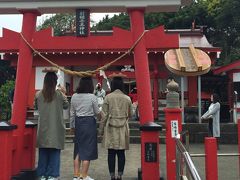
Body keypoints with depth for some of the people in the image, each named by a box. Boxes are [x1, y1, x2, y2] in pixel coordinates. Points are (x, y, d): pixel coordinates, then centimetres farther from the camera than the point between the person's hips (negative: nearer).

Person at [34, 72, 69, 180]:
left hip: (43, 127, 2)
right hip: (56, 128, -2)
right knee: (54, 151, 7)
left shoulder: (38, 94, -4)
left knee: (43, 151, 11)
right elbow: (66, 106, 6)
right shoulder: (59, 94, -10)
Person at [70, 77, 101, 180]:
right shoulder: (92, 97, -11)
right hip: (89, 122, -4)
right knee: (87, 149, 4)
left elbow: (72, 113, 7)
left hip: (78, 123, 5)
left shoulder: (74, 96, 1)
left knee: (78, 149, 14)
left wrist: (72, 126, 18)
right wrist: (101, 117, 19)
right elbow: (97, 113, -3)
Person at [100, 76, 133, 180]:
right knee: (121, 153, 7)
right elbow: (130, 115, 11)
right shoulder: (127, 98, 3)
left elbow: (104, 115, -4)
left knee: (111, 153, 4)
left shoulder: (108, 97, -4)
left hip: (110, 128, -1)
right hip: (123, 128, 2)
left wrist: (101, 129, 4)